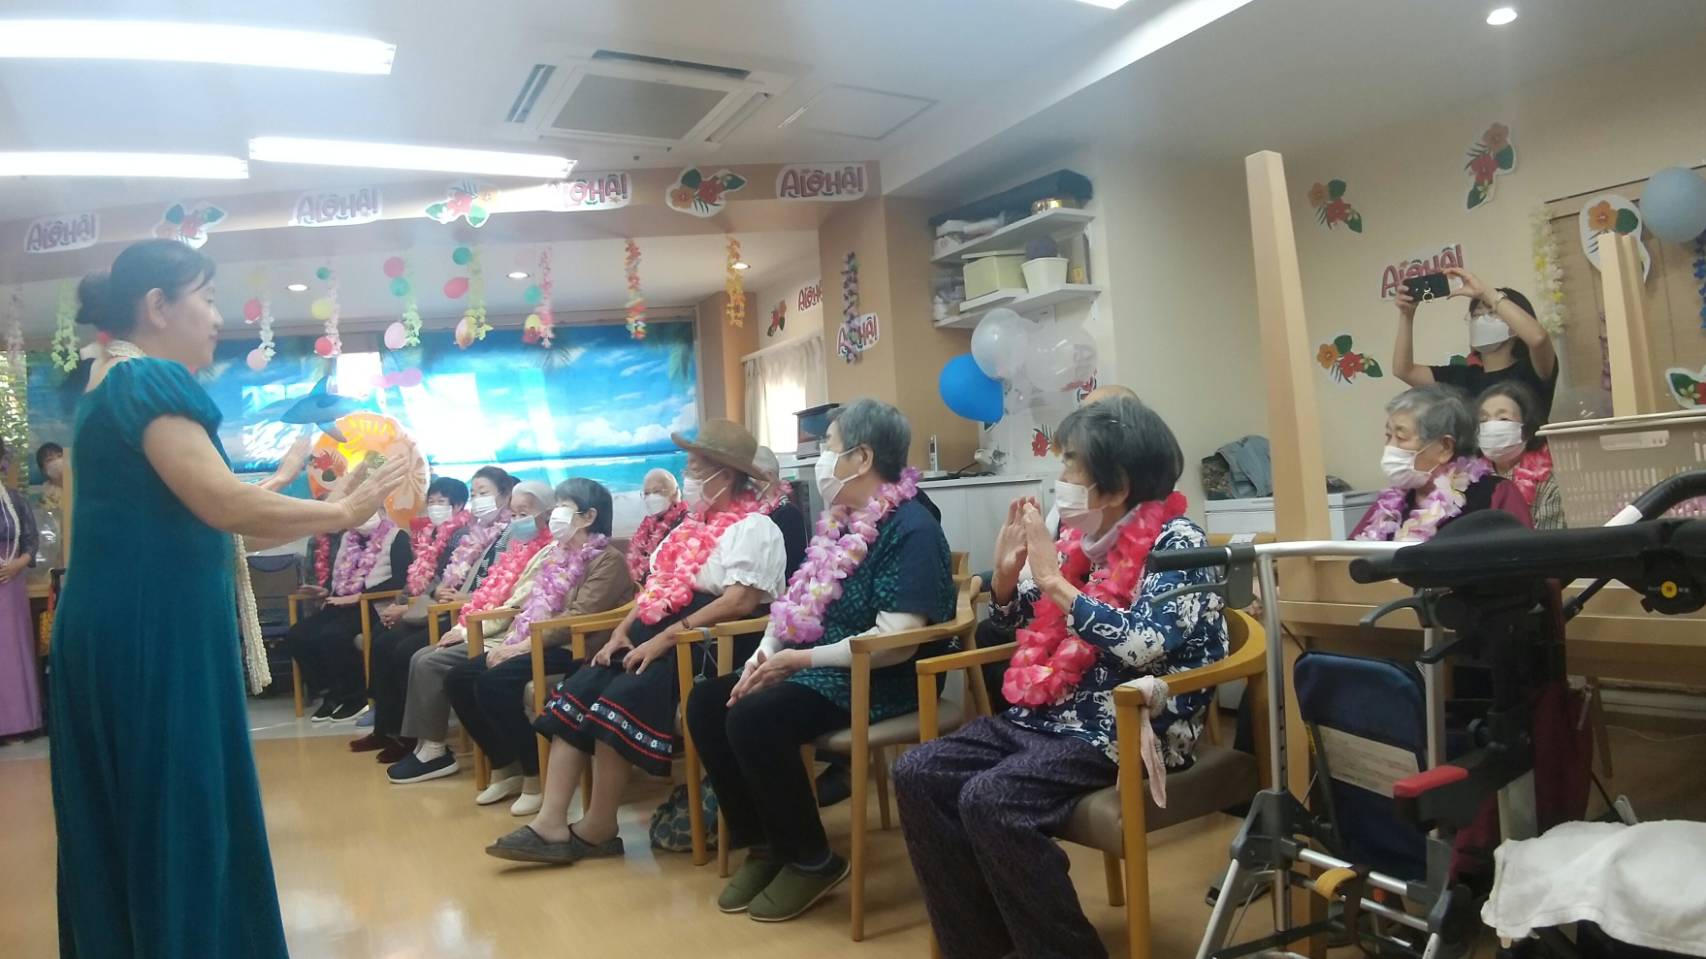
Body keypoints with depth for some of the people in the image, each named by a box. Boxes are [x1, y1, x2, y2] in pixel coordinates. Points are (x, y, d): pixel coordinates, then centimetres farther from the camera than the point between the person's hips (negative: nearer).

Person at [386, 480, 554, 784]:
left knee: (432, 664, -17)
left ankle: (435, 751, -8)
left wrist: (469, 631, -15)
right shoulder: (516, 548, 19)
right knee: (420, 657, -3)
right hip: (483, 630, 10)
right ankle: (424, 744, -3)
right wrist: (462, 625, 3)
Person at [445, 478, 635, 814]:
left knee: (494, 682, -28)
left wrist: (522, 646, -21)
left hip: (573, 650, -9)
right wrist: (508, 641, 1)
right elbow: (532, 605, 19)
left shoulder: (608, 559, -8)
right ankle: (503, 768, 7)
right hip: (534, 645, 9)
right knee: (459, 678, -4)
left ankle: (535, 776, -14)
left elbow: (579, 618, -18)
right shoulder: (556, 553, 20)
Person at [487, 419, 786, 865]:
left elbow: (741, 602, -20)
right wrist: (622, 632, 3)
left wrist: (665, 639, -22)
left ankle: (597, 829, -11)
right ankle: (551, 824, -13)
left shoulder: (753, 527, -7)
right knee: (576, 694, -10)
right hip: (654, 640, 9)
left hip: (706, 646, -9)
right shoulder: (691, 526, 22)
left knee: (618, 702, -26)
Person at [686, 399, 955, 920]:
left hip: (876, 682, -9)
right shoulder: (840, 520, 13)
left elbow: (897, 640, -24)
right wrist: (766, 654, -5)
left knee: (754, 717, -27)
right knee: (707, 702, -2)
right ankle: (762, 844, 9)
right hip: (810, 666, 9)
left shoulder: (911, 528, -16)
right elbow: (800, 600, 13)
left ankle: (812, 859, -7)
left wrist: (804, 658, -22)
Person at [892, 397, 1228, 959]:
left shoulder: (1176, 541, -10)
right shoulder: (1084, 536, 10)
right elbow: (1027, 627, 21)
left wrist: (1053, 580, -21)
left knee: (989, 800, -27)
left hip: (1130, 730, -8)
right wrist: (1006, 574, 1)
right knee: (918, 774, -7)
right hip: (1049, 716, 8)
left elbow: (1144, 645, -25)